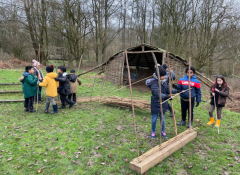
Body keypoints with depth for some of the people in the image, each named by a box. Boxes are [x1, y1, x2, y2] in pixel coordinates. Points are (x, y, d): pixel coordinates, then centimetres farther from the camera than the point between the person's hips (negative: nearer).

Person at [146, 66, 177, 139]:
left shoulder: (164, 82, 1)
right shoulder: (154, 83, -21)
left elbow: (168, 91, 9)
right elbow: (158, 93, -33)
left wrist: (177, 90, 4)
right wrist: (167, 97, -44)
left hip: (163, 103, 6)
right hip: (155, 104, -5)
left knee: (163, 118, 15)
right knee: (154, 119, 8)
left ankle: (163, 131, 34)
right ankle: (153, 132, 28)